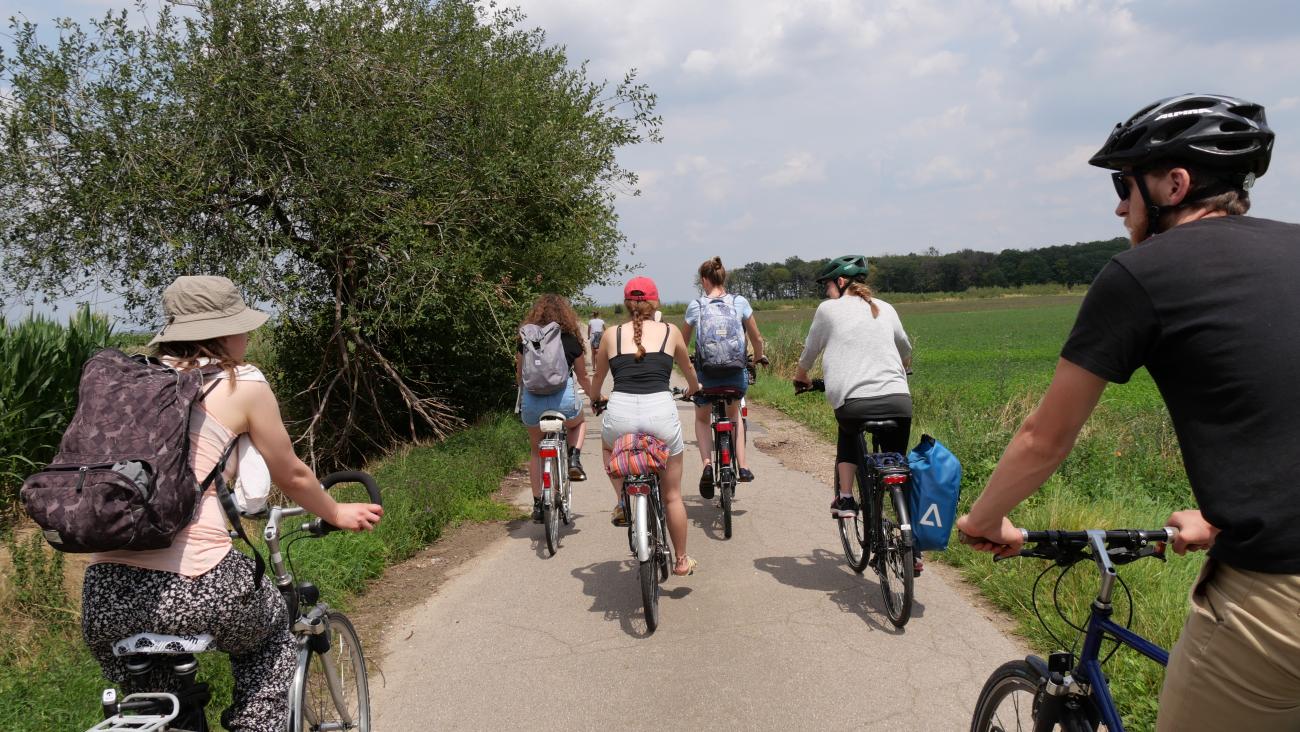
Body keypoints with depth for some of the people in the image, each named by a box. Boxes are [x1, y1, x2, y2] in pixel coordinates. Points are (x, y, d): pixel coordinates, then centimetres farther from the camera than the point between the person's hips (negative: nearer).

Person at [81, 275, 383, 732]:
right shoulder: (242, 384, 1)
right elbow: (293, 478, 12)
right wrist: (337, 515, 31)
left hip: (104, 596, 5)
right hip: (194, 588, -5)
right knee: (272, 632, 28)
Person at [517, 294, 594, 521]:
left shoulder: (526, 340, 8)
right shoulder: (571, 341, 5)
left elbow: (519, 376, 17)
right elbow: (583, 378, 15)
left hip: (532, 401, 2)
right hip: (563, 399, -1)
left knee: (536, 452, 23)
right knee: (579, 422, 34)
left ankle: (538, 504, 21)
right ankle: (574, 458, 8)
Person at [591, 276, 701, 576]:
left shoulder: (612, 335, 13)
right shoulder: (670, 332, 13)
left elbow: (597, 379, 27)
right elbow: (688, 368, 31)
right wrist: (694, 388, 54)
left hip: (620, 413, 0)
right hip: (661, 411, 0)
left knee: (610, 447, 38)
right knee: (672, 495, 18)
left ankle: (622, 502, 20)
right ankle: (682, 560, 28)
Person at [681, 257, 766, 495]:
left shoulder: (695, 306, -1)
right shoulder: (740, 303, 1)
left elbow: (683, 341, 11)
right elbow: (756, 338, 5)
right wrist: (759, 357, 26)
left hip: (706, 375, -1)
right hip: (737, 374, 1)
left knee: (702, 418, 25)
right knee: (733, 413, 31)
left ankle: (707, 464, 2)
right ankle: (743, 466, 20)